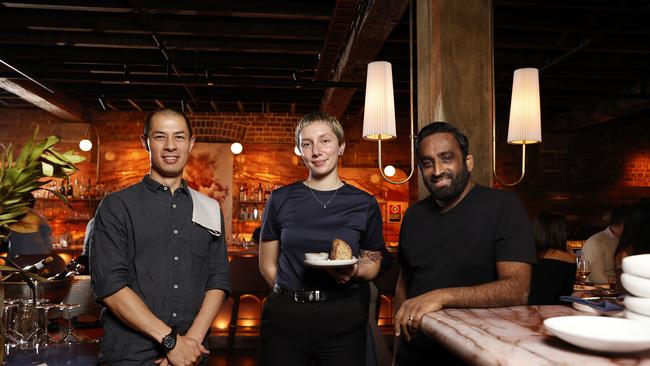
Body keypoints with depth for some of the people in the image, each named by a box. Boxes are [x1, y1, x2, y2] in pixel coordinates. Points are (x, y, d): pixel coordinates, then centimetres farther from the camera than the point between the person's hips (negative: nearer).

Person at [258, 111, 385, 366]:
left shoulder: (365, 204, 1)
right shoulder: (281, 199, 1)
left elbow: (372, 264, 9)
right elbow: (267, 265, 7)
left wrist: (353, 271, -11)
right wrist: (294, 294, -2)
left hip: (343, 320, 0)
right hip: (285, 317, 0)